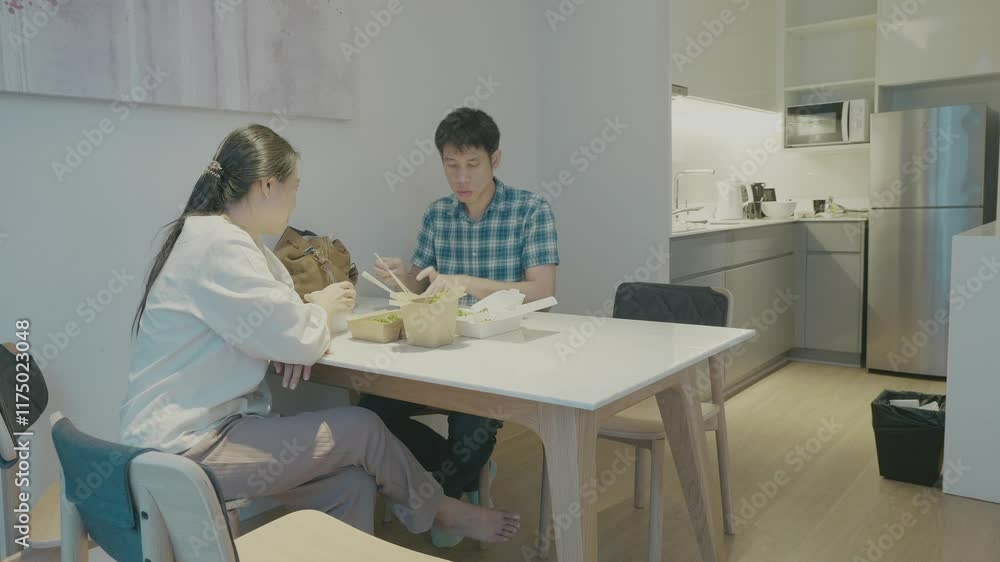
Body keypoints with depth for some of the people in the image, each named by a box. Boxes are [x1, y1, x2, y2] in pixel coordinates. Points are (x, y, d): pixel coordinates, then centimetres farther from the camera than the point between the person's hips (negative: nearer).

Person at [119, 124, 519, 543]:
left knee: (351, 483, -5)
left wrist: (313, 307, -7)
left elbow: (280, 312, 17)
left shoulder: (236, 240, 11)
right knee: (362, 428, -9)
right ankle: (437, 510, 16)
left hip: (206, 427, 9)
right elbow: (301, 339, -23)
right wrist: (324, 307, 0)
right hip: (184, 446, -9)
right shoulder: (219, 245, -21)